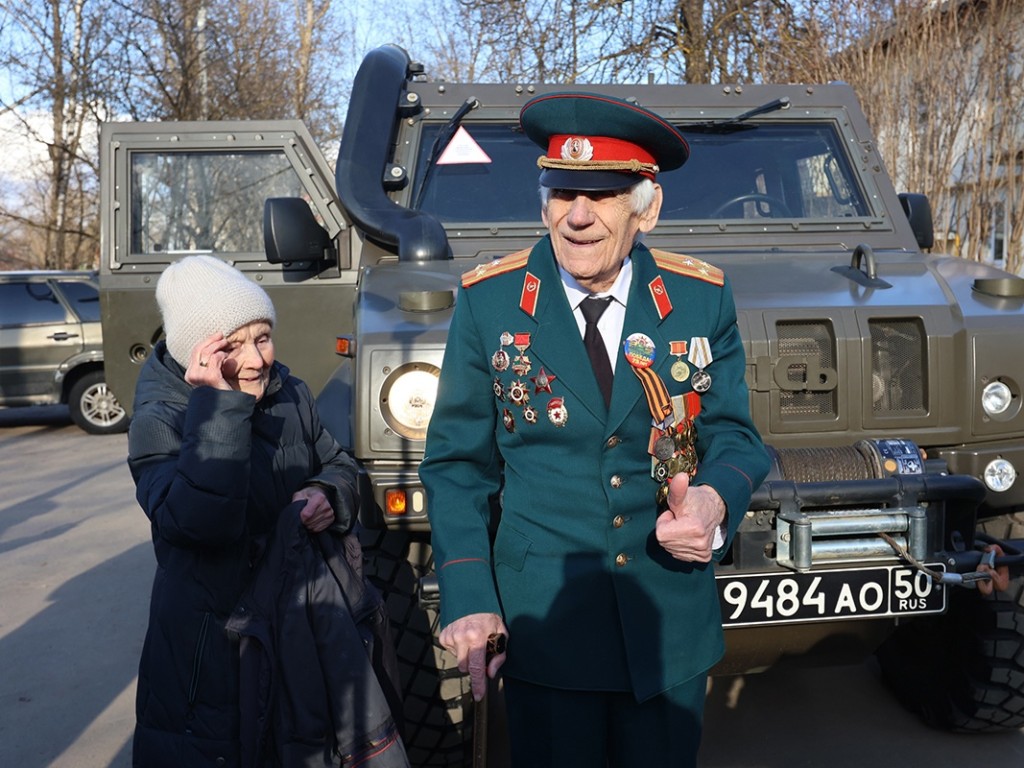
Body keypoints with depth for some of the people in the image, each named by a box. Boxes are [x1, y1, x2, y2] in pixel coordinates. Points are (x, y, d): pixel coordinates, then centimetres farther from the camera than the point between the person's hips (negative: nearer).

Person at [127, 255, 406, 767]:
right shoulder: (159, 420, -16)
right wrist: (217, 406, -33)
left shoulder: (289, 394, -1)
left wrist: (327, 493, -12)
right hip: (212, 643, -5)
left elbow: (338, 465, 11)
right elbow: (198, 522, -32)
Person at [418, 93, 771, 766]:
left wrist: (715, 499, -21)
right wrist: (467, 598, -11)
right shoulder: (488, 301, -8)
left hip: (672, 625, 2)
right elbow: (458, 462, -4)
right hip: (540, 620, -1)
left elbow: (734, 434, 2)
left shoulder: (703, 298, -4)